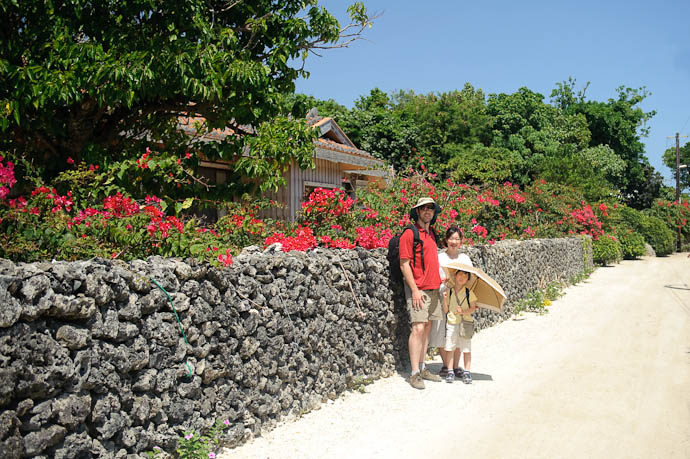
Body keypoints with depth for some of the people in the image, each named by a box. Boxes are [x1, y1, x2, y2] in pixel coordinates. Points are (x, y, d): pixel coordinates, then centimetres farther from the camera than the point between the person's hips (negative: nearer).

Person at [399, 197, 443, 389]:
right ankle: (414, 374, -3)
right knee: (418, 328, -9)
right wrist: (415, 290, -16)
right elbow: (404, 265, -12)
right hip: (418, 290, -8)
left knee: (427, 328, 11)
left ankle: (422, 368, 20)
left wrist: (439, 281, 16)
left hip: (433, 289, 8)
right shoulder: (409, 234, -8)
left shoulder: (431, 234, 16)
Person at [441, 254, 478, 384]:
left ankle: (466, 371, 14)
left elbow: (473, 308, -1)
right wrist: (445, 299, -15)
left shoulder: (469, 293, -1)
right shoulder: (448, 291, 0)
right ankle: (450, 371, 15)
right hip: (451, 323, 1)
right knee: (450, 348, 3)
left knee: (466, 348, 2)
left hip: (465, 323, -1)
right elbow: (445, 310, 1)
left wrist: (464, 311, -18)